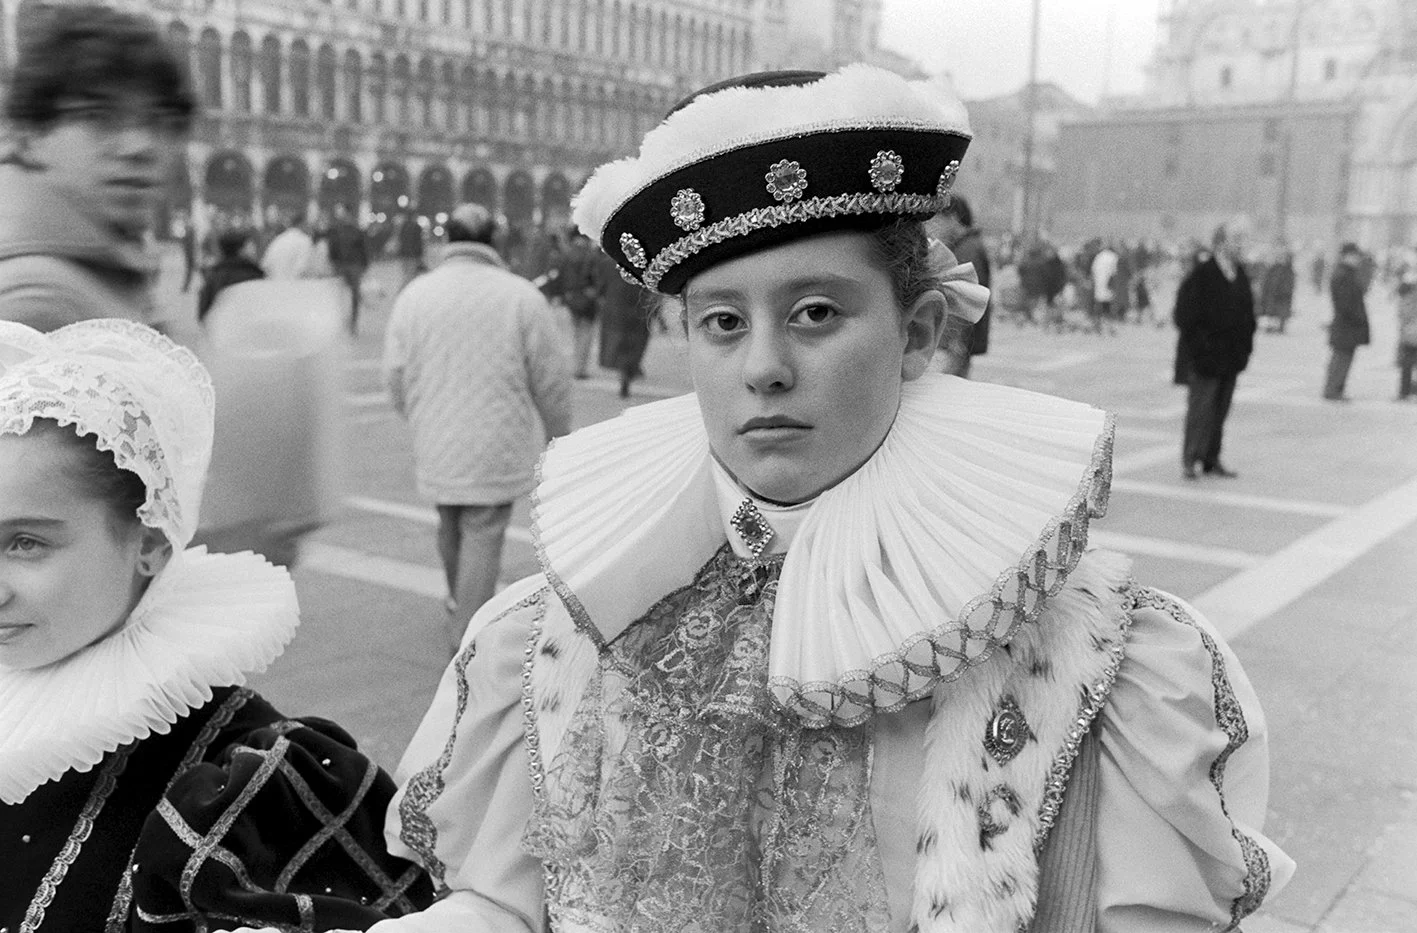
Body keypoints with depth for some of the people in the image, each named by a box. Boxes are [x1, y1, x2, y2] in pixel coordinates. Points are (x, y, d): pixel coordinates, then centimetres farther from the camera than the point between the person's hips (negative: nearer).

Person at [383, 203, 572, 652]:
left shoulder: (413, 295, -1)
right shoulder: (521, 296, -10)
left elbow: (396, 375, 6)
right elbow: (550, 378, -5)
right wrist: (559, 431, 11)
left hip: (436, 443, 4)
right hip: (496, 446, -4)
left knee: (451, 523, 24)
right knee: (483, 534, 4)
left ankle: (459, 601, 44)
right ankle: (466, 636, 4)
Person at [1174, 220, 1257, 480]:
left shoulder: (1240, 276, 11)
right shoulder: (1201, 275, -13)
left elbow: (1247, 314, 17)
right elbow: (1184, 315, -15)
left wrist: (1244, 346, 10)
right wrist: (1199, 344, -16)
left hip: (1230, 357, 7)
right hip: (1204, 356, -7)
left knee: (1220, 410, 11)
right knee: (1201, 407, -5)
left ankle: (1212, 460, 18)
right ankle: (1190, 459, 4)